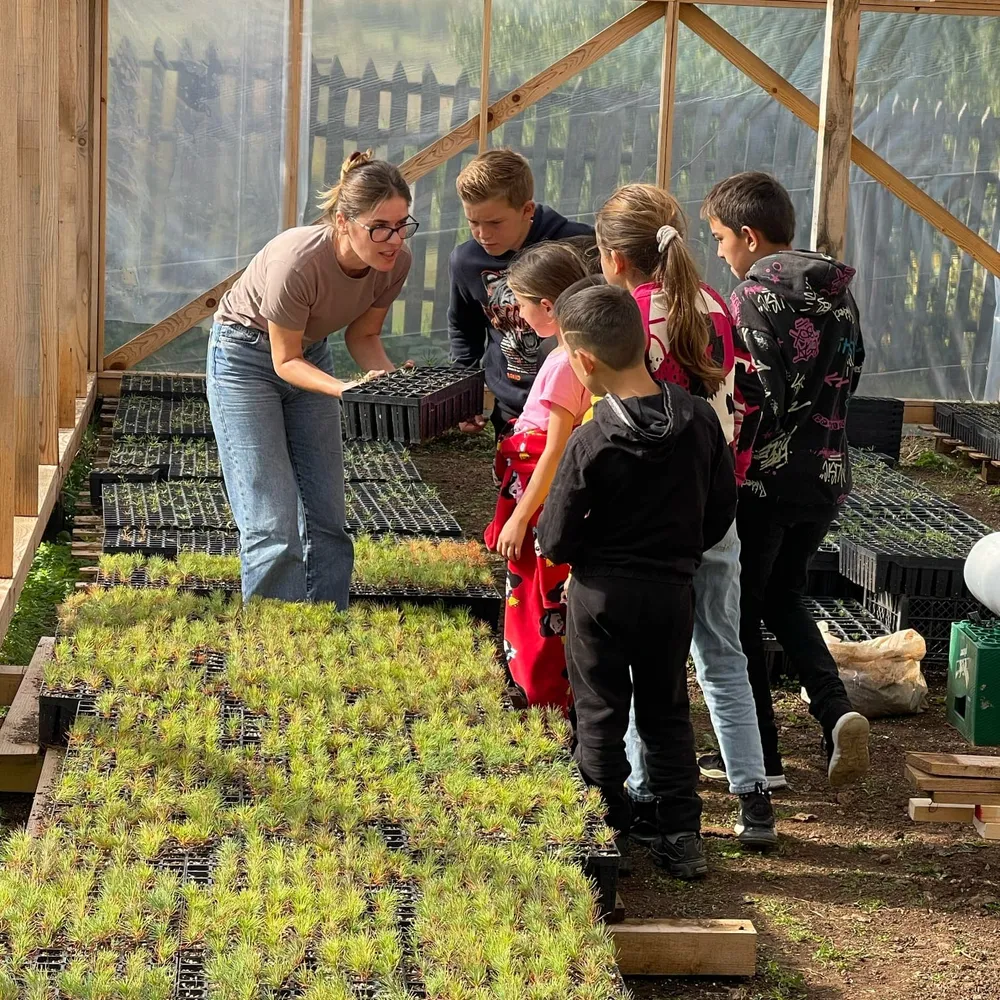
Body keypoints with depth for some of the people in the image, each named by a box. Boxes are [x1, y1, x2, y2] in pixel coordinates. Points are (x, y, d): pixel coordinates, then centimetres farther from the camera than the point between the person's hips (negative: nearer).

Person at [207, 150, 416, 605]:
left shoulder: (394, 263, -20)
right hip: (246, 357, -6)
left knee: (326, 519, 6)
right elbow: (285, 361, -23)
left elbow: (362, 334, -2)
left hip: (311, 355, 6)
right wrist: (345, 389, -39)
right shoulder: (297, 260, -36)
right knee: (273, 527, -11)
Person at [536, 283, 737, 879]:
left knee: (600, 716, 11)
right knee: (668, 713, 16)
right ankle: (682, 838, 15)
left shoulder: (591, 444, -19)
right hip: (672, 591, 4)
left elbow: (556, 543, -13)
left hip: (600, 595, -4)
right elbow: (723, 507, 4)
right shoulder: (700, 419, -6)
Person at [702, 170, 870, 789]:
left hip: (766, 476, -7)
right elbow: (850, 377, 13)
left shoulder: (757, 294, -14)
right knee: (784, 597, 22)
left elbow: (754, 397, -18)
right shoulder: (838, 292, 8)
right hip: (828, 471, 7)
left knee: (740, 610, 8)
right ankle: (836, 710, 1)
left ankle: (761, 756, 11)